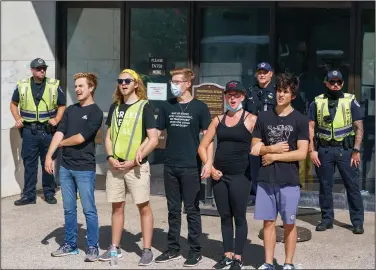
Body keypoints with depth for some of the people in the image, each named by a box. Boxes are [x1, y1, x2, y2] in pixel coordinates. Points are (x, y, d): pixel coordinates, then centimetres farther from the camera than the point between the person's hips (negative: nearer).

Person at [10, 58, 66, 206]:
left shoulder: (54, 85, 0)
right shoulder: (22, 85, 3)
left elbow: (62, 106, 9)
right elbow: (13, 104, 16)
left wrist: (56, 119, -7)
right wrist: (17, 118, 1)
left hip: (48, 131, -1)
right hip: (29, 131, 1)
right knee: (29, 163, 5)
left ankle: (49, 193, 19)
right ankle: (29, 195, 12)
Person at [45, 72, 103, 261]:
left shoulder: (95, 113, -9)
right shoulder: (70, 110, 11)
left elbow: (80, 138, -14)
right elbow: (59, 133, 3)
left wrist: (62, 143, 3)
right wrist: (49, 155, -8)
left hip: (85, 169, -6)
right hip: (65, 167, 6)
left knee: (89, 210, 1)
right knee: (69, 209, 13)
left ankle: (92, 247, 10)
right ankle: (70, 245, 23)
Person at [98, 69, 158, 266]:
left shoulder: (144, 106, -5)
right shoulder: (115, 107, 11)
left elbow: (153, 139, -10)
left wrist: (133, 161, -13)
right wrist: (110, 157, -1)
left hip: (136, 166, -5)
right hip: (115, 165, 5)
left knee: (143, 207, 0)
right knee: (117, 206, 11)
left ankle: (147, 250, 6)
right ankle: (115, 247, 21)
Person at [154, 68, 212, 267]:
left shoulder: (199, 107, -3)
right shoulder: (167, 106, 8)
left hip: (191, 167, -4)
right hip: (170, 166, 4)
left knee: (192, 209, 2)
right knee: (173, 209, 11)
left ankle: (195, 251, 11)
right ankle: (173, 249, 20)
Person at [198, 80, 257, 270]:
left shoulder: (251, 119, -3)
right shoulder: (218, 120, 9)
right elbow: (203, 146, 10)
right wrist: (210, 167, 1)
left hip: (240, 175, -4)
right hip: (219, 175, 4)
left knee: (239, 217, 2)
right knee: (225, 216, 11)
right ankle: (227, 255, 21)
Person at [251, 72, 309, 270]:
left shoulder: (300, 120, -2)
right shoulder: (263, 117, 7)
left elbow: (301, 153, -9)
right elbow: (254, 148, 9)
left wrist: (273, 156, -8)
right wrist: (272, 148, -8)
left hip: (289, 181, -3)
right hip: (266, 179, 3)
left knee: (289, 223, 6)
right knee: (268, 222, 8)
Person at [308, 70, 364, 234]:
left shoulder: (351, 101, 2)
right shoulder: (317, 102, 6)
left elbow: (359, 128, 0)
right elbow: (311, 128, 7)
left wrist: (356, 151, -7)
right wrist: (312, 150, -1)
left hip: (346, 149, -1)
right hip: (323, 150, 2)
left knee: (352, 186, 0)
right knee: (325, 186, 8)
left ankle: (357, 222, 8)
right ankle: (327, 219, 20)